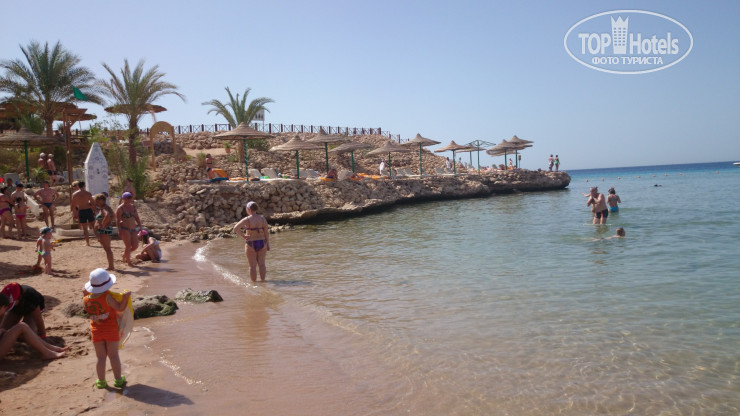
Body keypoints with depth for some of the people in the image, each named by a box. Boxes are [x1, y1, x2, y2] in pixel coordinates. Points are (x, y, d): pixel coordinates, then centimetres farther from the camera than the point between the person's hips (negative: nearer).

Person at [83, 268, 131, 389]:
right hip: (111, 329, -3)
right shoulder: (107, 297, -22)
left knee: (101, 357, 12)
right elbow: (120, 308, -19)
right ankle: (118, 380, 18)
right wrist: (126, 297, -11)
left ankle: (101, 381, 20)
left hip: (96, 331, 3)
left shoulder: (86, 300, -8)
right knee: (113, 355, 8)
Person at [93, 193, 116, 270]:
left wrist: (103, 225, -26)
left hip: (104, 230, -11)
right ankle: (111, 266, 18)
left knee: (107, 248, -8)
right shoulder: (102, 208, 18)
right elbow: (113, 215, 30)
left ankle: (111, 266, -7)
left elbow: (107, 215, -36)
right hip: (105, 230, 11)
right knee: (107, 248, 14)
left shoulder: (104, 209, -14)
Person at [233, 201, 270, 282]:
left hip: (251, 245, -3)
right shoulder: (262, 218, -2)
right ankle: (263, 280, 20)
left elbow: (236, 228, -22)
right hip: (262, 243, 3)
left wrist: (243, 236, -9)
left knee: (253, 266, 7)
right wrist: (268, 244, 8)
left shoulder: (247, 219, -12)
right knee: (261, 264, 14)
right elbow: (266, 232, -1)